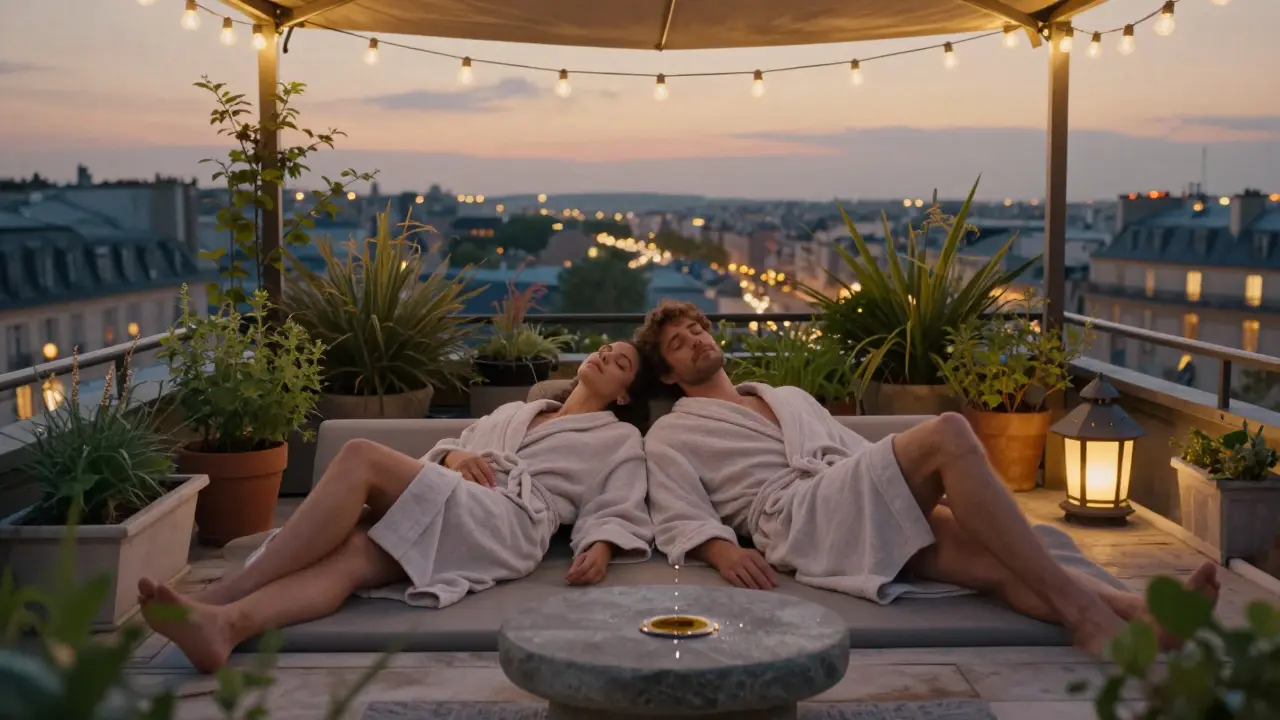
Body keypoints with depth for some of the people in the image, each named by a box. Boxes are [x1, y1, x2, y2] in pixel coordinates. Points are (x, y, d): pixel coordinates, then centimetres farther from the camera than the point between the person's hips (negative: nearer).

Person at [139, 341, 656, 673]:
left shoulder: (620, 439, 24)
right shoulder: (514, 411, 39)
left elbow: (616, 509, 8)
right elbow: (449, 449, 30)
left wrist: (600, 546, -14)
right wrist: (454, 455, 6)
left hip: (510, 524, -5)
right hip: (446, 520, 6)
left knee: (361, 456, -26)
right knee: (351, 553, -28)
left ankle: (222, 595, -31)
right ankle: (225, 624, -53)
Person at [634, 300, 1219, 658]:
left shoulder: (791, 397, 36)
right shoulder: (671, 435, 18)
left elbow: (862, 453, 32)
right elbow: (678, 518, 2)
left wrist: (929, 484, 15)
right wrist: (722, 550, -20)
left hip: (873, 516, 6)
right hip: (799, 517, -6)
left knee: (999, 563, -22)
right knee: (947, 433, -28)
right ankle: (1080, 610, -34)